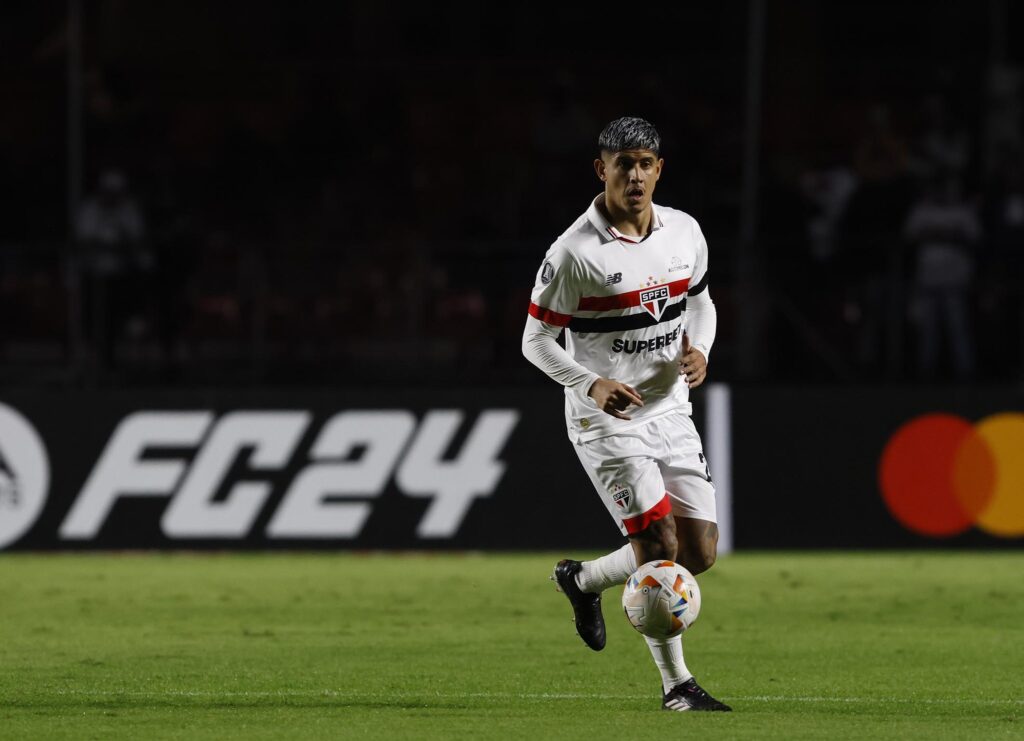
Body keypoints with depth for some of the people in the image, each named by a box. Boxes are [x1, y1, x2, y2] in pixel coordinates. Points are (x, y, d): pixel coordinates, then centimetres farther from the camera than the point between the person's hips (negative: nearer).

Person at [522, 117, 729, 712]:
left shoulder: (685, 232, 2)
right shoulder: (575, 253, -15)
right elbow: (537, 339, -8)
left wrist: (699, 350, -2)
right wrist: (591, 384, -24)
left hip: (671, 411, 6)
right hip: (606, 419, -6)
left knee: (700, 551, 2)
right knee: (659, 543, -16)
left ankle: (584, 580, 27)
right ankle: (677, 685, -3)